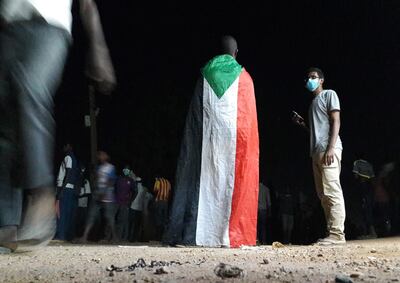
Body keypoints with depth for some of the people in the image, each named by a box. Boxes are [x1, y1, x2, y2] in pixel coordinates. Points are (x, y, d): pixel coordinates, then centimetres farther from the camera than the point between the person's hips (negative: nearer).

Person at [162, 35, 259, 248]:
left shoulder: (205, 74, 10)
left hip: (208, 137, 2)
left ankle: (201, 233, 0)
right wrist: (249, 142, 5)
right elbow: (249, 116, 2)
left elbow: (195, 114, 7)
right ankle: (234, 235, -4)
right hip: (235, 135, -1)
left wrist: (201, 137, 11)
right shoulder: (243, 76, 6)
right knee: (234, 182, -1)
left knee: (206, 181, 3)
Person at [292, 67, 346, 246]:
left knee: (332, 192, -14)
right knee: (323, 194, 5)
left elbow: (336, 121, -7)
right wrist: (302, 123, 16)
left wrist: (331, 148, -18)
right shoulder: (314, 102, 27)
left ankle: (337, 233, -16)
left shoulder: (329, 94, 4)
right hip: (317, 151, 9)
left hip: (328, 150, -9)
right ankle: (331, 232, 7)